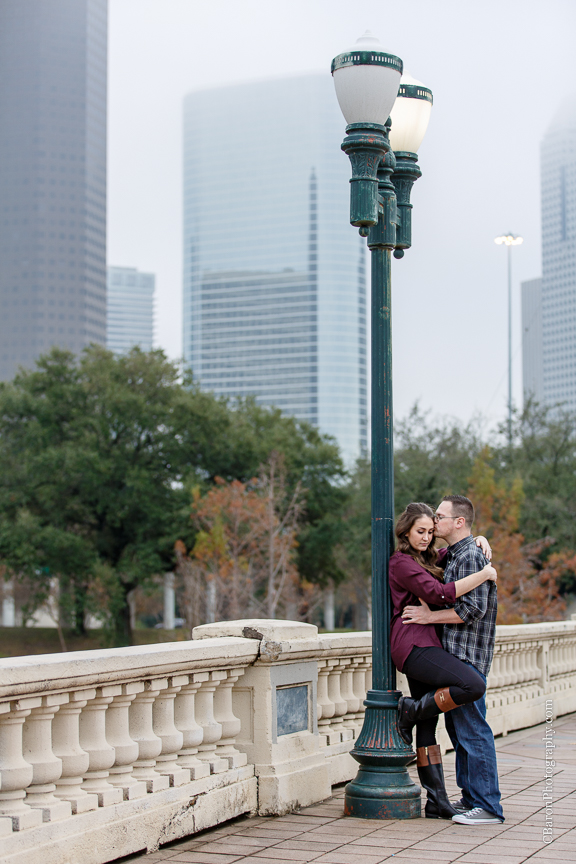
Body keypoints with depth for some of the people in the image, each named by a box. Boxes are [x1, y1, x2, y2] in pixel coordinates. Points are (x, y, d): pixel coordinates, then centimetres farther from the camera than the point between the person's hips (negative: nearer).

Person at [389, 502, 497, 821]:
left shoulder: (429, 558, 20)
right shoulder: (402, 562, -8)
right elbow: (439, 594, -20)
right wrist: (484, 575, -14)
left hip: (425, 646, 9)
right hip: (414, 644, -9)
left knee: (428, 726, 7)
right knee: (473, 685, -24)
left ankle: (437, 801, 8)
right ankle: (411, 711, -7)